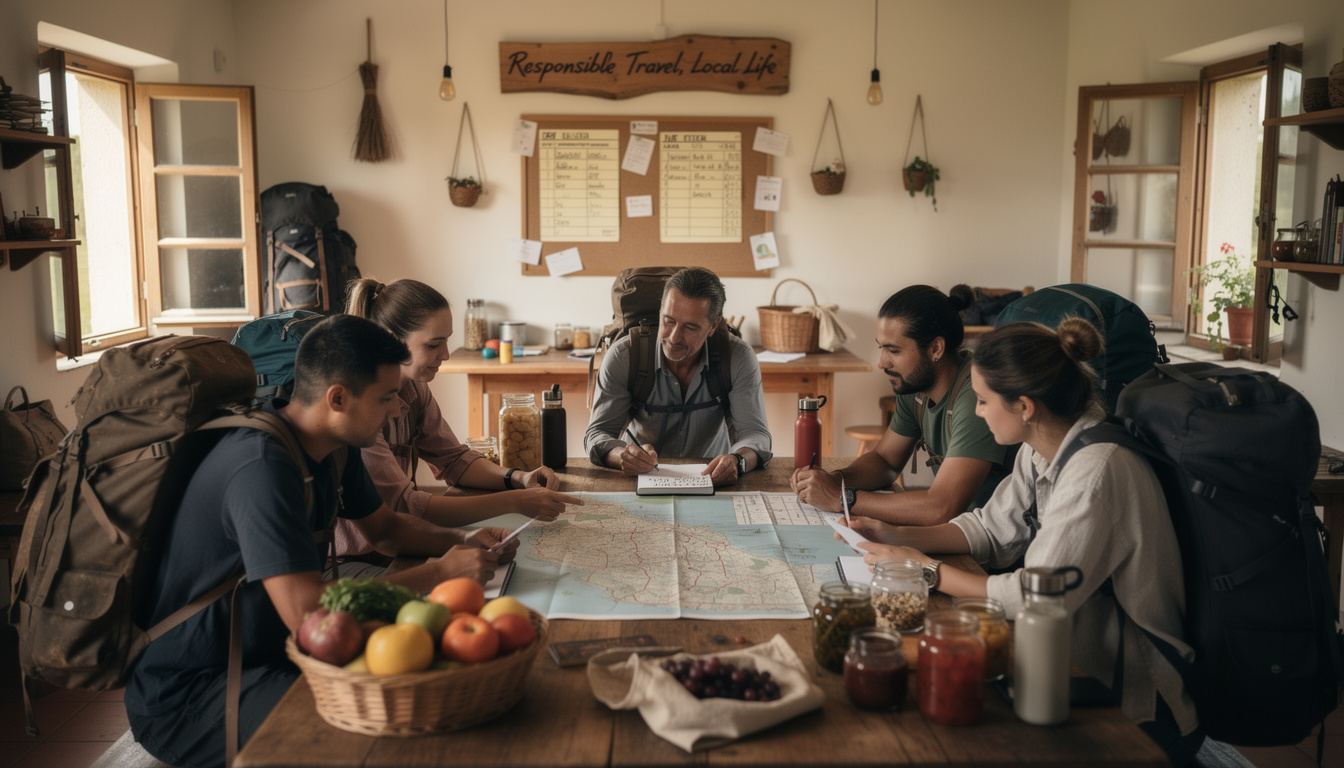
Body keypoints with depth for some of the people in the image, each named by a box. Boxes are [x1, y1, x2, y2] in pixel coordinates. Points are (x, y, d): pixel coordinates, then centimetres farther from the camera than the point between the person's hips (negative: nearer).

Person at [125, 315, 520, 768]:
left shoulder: (333, 446, 2)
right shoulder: (264, 468, -27)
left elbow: (384, 529, 17)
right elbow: (306, 612, -34)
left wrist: (462, 541, -2)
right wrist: (440, 573, -26)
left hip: (264, 655, 9)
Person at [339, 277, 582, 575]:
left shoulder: (413, 388, 3)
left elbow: (453, 457, 13)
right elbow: (402, 505, -28)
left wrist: (519, 478, -6)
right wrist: (513, 501, -29)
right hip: (347, 562, -8)